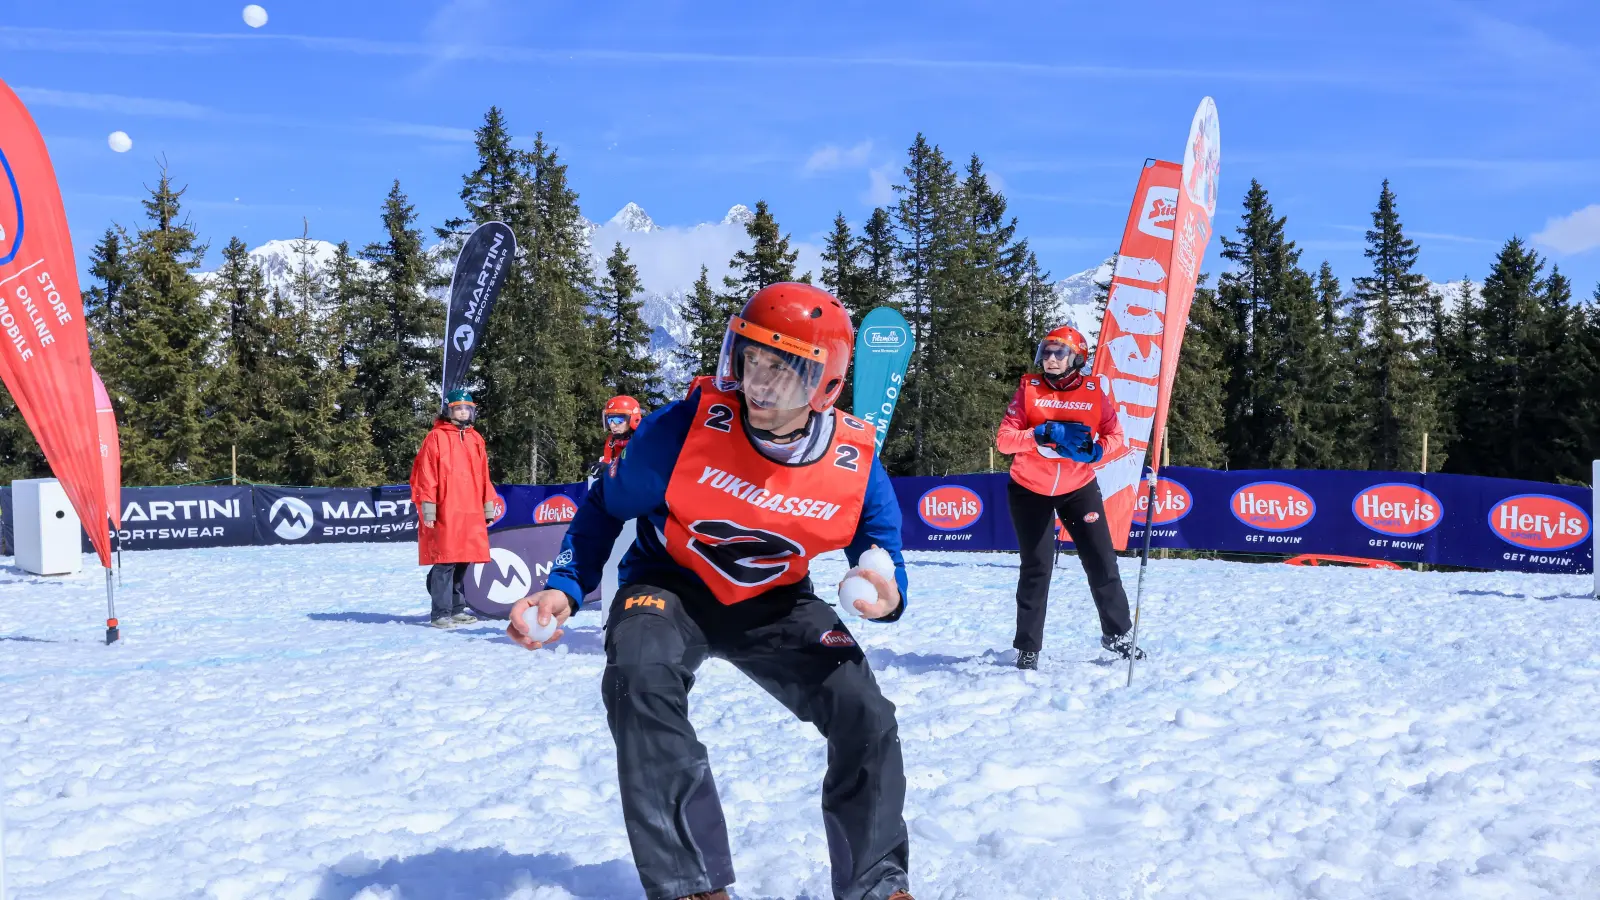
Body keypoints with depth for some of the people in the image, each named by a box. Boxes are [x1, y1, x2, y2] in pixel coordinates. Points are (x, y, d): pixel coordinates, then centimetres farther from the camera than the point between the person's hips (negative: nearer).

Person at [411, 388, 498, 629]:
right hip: (446, 512, -6)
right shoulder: (436, 437, -2)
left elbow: (483, 475, 18)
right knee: (445, 563, -7)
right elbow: (426, 474, -7)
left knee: (463, 561, 10)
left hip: (471, 513, 6)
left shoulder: (475, 439, 16)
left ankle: (457, 609, 19)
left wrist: (488, 506, 15)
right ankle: (441, 613, -3)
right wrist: (428, 507, -12)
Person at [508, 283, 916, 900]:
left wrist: (888, 597, -28)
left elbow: (884, 559, -3)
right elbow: (607, 506, -6)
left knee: (866, 714, -14)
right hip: (670, 585, -2)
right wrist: (564, 588, -18)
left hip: (774, 602, 2)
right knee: (641, 679, -34)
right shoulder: (686, 426, -24)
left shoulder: (855, 462, -18)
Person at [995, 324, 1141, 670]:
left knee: (1102, 562, 5)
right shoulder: (1029, 389, -7)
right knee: (1036, 568, 1)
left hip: (1079, 488, 2)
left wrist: (1094, 449, -22)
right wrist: (1040, 435, -26)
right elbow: (1004, 440, -11)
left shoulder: (1092, 392, -4)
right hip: (1030, 489, -1)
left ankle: (1116, 634, 24)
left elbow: (1114, 434, -2)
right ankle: (1028, 648, 12)